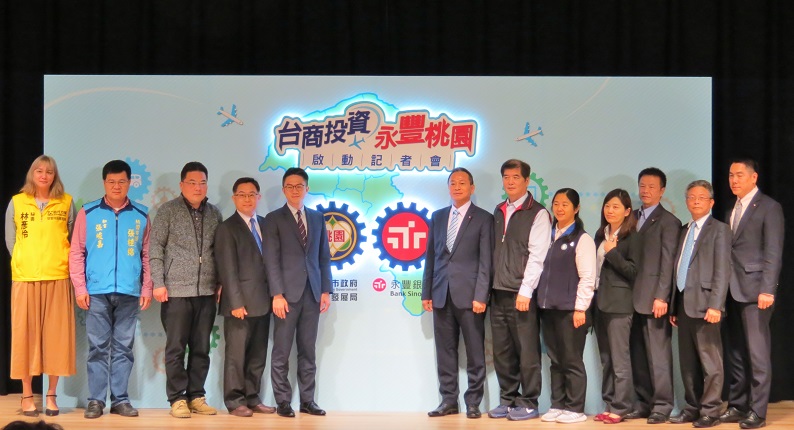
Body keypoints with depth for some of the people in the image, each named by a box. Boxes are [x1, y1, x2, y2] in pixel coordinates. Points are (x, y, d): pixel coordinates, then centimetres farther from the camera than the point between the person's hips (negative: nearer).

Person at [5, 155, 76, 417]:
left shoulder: (66, 203, 6)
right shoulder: (17, 203, 7)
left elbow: (74, 239, 9)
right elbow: (10, 240, 10)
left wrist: (60, 264, 3)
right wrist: (26, 264, 7)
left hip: (58, 278, 0)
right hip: (25, 278, 0)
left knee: (56, 335, 0)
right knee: (25, 334, 0)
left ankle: (51, 396, 8)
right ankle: (27, 396, 7)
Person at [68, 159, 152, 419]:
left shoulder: (141, 215, 9)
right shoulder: (88, 213, 5)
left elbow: (147, 255, 10)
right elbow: (76, 253, 4)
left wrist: (147, 288, 3)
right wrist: (79, 287, -3)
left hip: (129, 292, 1)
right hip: (97, 291, -1)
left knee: (123, 347, 5)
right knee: (98, 347, 2)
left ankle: (120, 399, 11)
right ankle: (96, 400, 8)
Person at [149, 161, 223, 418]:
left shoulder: (214, 213, 11)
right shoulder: (168, 211, 0)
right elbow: (156, 249, -3)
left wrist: (220, 282, 8)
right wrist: (158, 283, -9)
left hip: (206, 291, 4)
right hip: (176, 290, -4)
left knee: (201, 348, 7)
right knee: (176, 348, 0)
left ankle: (196, 397, 15)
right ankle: (177, 398, 7)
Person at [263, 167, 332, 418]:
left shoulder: (317, 218, 14)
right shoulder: (274, 219, 2)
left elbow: (324, 257, 13)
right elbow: (271, 260, -5)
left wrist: (326, 290, 5)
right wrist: (277, 294, -13)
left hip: (312, 293, 4)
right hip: (288, 293, -4)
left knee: (308, 351, 7)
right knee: (281, 352, 0)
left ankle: (307, 400, 12)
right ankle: (283, 401, 7)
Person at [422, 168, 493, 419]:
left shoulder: (483, 219, 1)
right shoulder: (438, 217, 14)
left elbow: (486, 261, -4)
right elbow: (430, 256, 14)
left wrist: (480, 295, -12)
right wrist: (426, 292, 9)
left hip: (468, 294, -4)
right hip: (442, 294, 4)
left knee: (475, 352, 1)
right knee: (445, 351, 6)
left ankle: (473, 402, 9)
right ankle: (448, 400, 13)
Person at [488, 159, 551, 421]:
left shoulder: (537, 213, -4)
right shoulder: (499, 212, 16)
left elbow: (537, 255, -11)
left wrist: (525, 291, -17)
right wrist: (489, 287, 10)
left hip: (522, 294, -6)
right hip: (498, 292, 6)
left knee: (527, 351, -2)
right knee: (502, 351, 9)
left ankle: (529, 404, 6)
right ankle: (507, 400, 18)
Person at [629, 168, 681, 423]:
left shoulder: (668, 222, -2)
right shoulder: (632, 218, 16)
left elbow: (668, 262, -9)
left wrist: (661, 297, -15)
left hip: (654, 299, -6)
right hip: (633, 297, 6)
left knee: (658, 355, -3)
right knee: (638, 356, 8)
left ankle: (662, 405, 2)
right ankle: (643, 403, 15)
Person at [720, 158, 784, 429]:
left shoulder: (769, 207, -4)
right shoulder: (731, 210, 18)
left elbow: (773, 252, -11)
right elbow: (729, 250, 15)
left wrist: (767, 290, -19)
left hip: (754, 289, -7)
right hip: (732, 290, 7)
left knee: (757, 352, -4)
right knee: (734, 352, 9)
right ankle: (737, 405, 16)